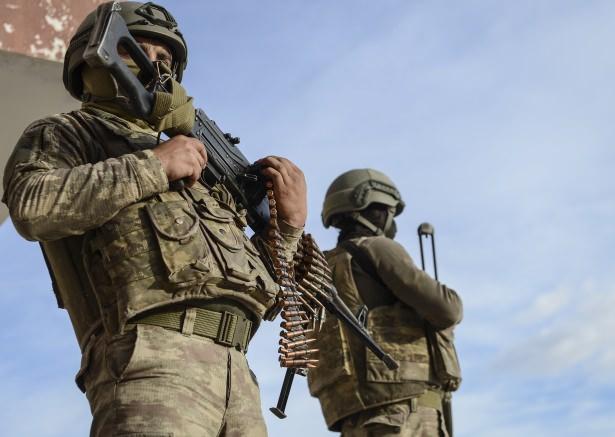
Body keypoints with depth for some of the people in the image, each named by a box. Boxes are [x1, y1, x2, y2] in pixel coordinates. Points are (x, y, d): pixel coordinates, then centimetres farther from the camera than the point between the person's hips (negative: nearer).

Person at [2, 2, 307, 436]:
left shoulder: (199, 161, 31)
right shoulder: (65, 133, 15)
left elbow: (256, 288, 30)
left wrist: (289, 223, 12)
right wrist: (154, 165, -5)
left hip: (233, 368, 7)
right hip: (153, 356, -7)